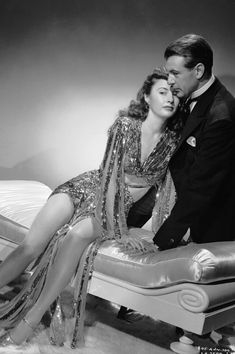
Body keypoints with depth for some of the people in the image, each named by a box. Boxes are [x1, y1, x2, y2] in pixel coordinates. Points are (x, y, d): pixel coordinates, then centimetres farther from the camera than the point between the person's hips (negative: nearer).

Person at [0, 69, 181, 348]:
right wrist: (119, 230, -21)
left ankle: (27, 325, -29)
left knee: (77, 234, -33)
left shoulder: (174, 140, -3)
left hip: (118, 206, 0)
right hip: (88, 187, 0)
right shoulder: (126, 124, -11)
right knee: (31, 245, -22)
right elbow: (111, 176, -15)